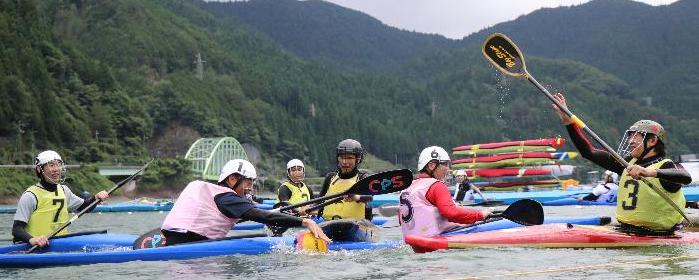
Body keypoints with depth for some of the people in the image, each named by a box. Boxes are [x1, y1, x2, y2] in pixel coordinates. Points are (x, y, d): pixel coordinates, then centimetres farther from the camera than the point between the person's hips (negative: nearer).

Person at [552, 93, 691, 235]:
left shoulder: (667, 167, -6)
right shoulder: (628, 163, 14)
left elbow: (686, 177, -29)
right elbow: (589, 152, 15)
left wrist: (650, 172, -44)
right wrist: (568, 121, 9)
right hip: (623, 231, 6)